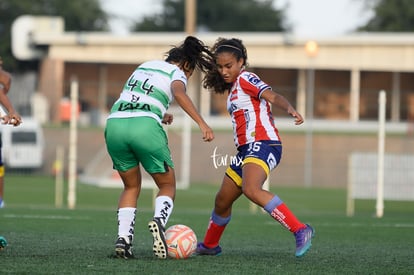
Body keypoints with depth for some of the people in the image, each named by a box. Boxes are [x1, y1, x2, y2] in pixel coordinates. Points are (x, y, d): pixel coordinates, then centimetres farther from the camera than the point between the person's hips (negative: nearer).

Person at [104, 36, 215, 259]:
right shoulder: (176, 73, 10)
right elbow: (179, 93, -14)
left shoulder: (145, 66, 28)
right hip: (145, 126, -5)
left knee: (131, 187, 22)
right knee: (167, 186, 13)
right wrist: (202, 124, -20)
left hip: (114, 124, 5)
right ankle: (159, 220, -18)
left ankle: (123, 239, 3)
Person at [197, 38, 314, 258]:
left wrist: (289, 109, -39)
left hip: (262, 145, -10)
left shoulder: (245, 79, -4)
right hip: (247, 149, 10)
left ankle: (300, 230, -40)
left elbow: (272, 97, -20)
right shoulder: (232, 88, 23)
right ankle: (209, 245, 41)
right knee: (222, 201, 19)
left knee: (251, 190, -34)